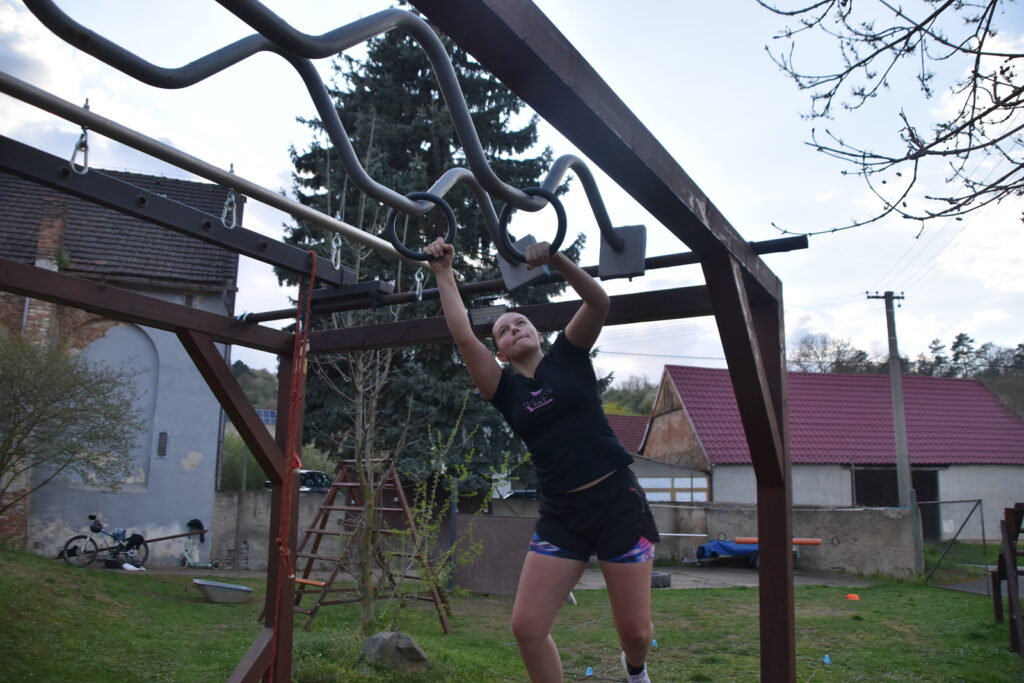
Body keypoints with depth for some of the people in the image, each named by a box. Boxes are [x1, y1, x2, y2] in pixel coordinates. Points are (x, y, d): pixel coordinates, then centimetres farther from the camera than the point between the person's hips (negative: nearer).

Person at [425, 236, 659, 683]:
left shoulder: (567, 358, 3)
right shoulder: (506, 389, 6)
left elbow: (599, 302, -12)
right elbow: (463, 336, -5)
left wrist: (556, 259, -24)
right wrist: (443, 272, -4)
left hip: (618, 502, -2)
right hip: (561, 515, 2)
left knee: (635, 629, 3)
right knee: (526, 628, -7)